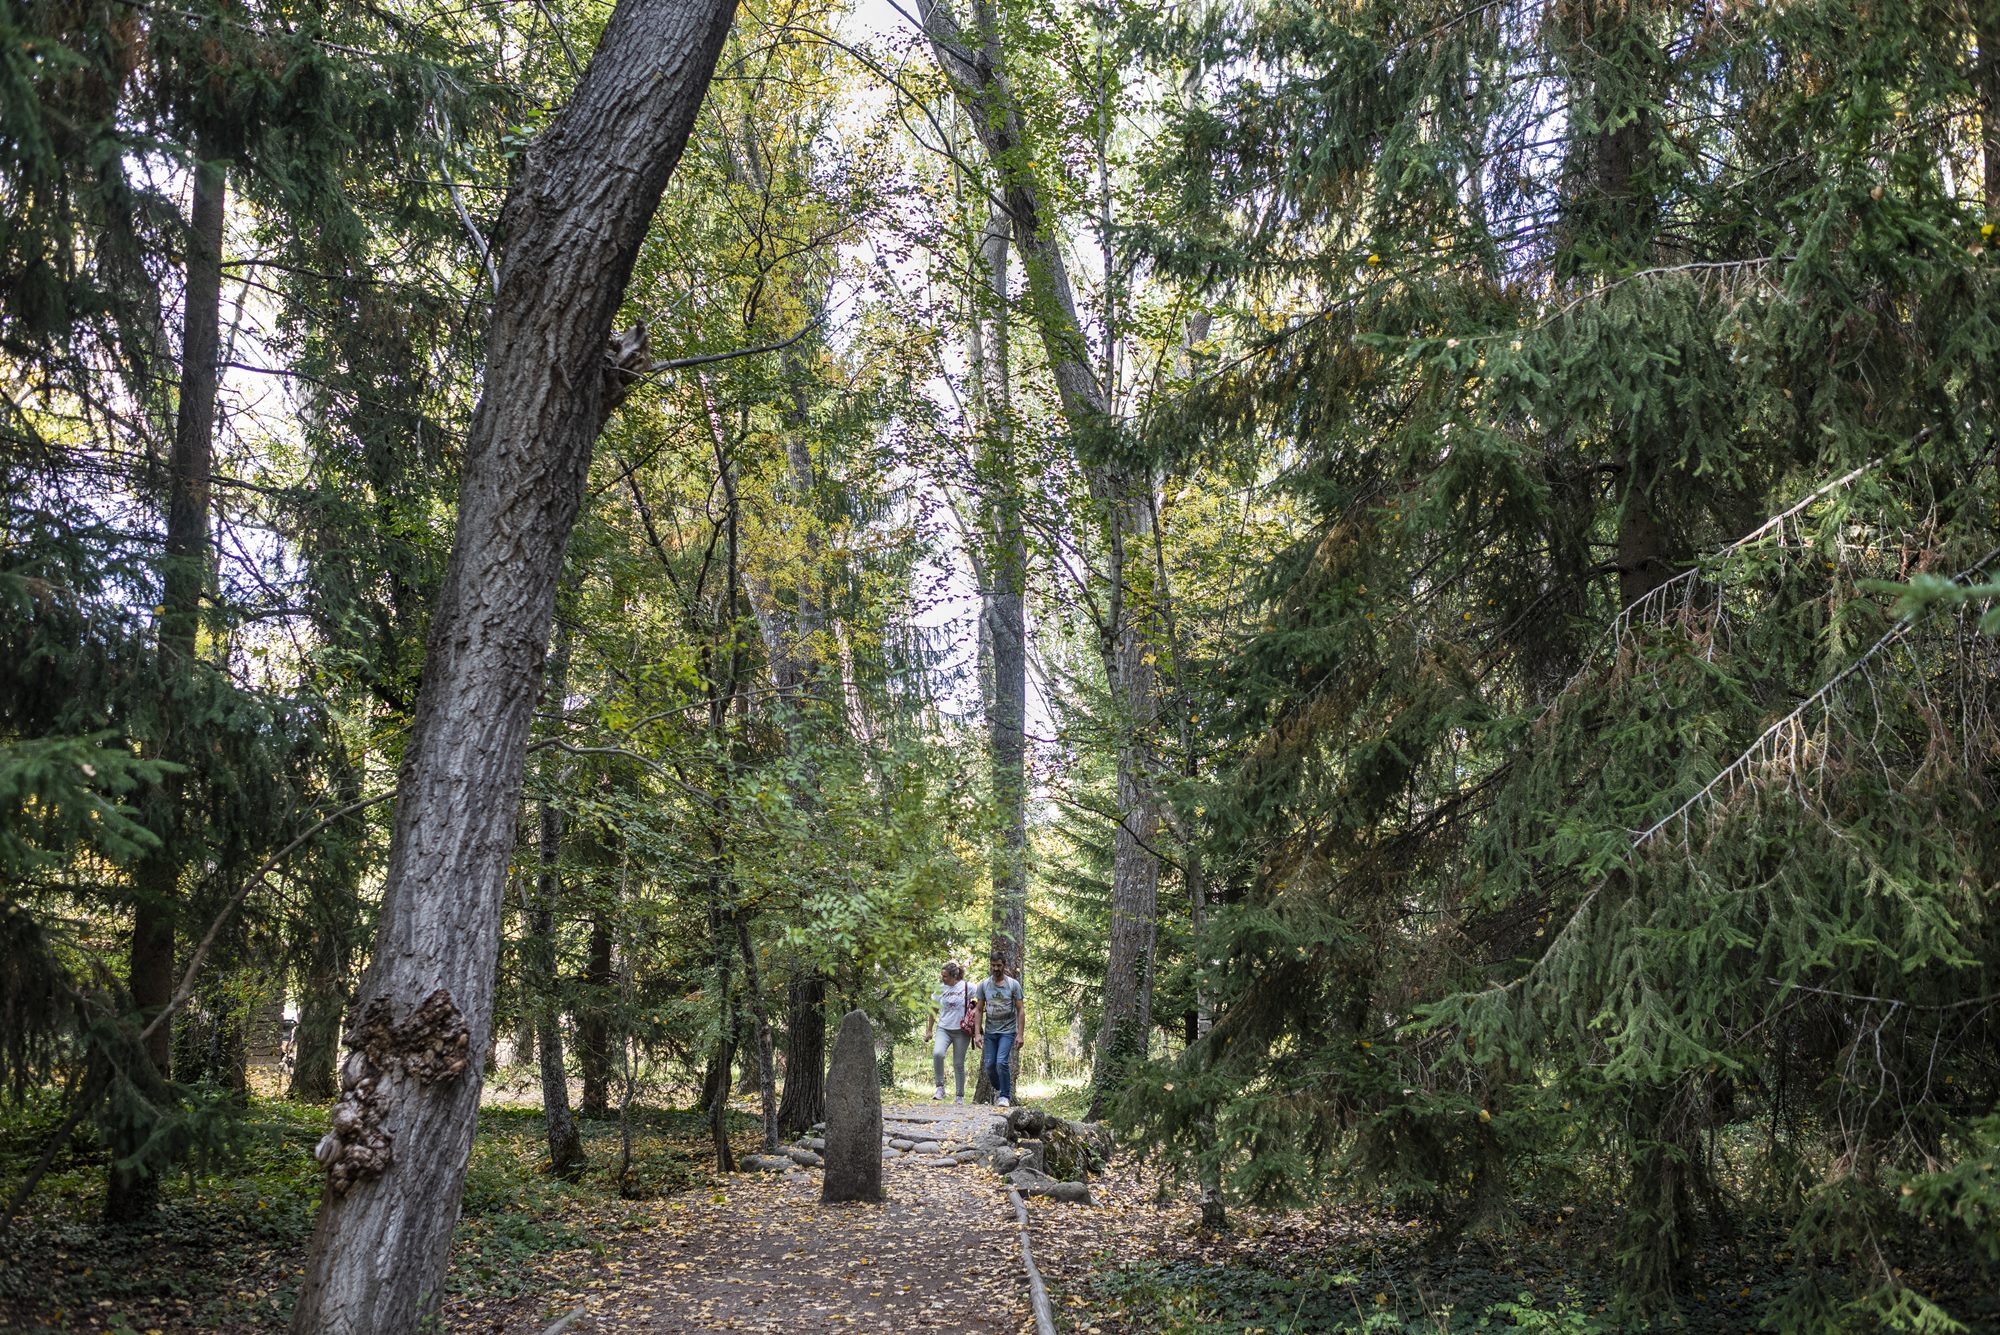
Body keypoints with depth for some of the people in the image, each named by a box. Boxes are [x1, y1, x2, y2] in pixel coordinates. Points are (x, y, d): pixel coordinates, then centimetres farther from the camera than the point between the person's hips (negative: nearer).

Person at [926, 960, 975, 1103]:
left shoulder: (967, 987, -6)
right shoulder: (940, 989, 3)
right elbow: (934, 1010, 14)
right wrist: (929, 1030, 17)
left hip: (961, 1031, -2)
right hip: (943, 1029, 2)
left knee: (958, 1064, 4)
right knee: (937, 1053, -25)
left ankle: (960, 1096, 17)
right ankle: (940, 1087, -13)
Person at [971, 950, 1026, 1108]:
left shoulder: (1013, 984, -3)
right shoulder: (984, 985, 4)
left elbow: (1020, 1010, -3)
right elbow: (978, 1010, 7)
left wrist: (1020, 1034, -10)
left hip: (1007, 1031, -3)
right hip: (990, 1031, 3)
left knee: (1002, 1062, -17)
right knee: (990, 1064, 4)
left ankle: (1005, 1096, -5)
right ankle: (998, 1088, 31)